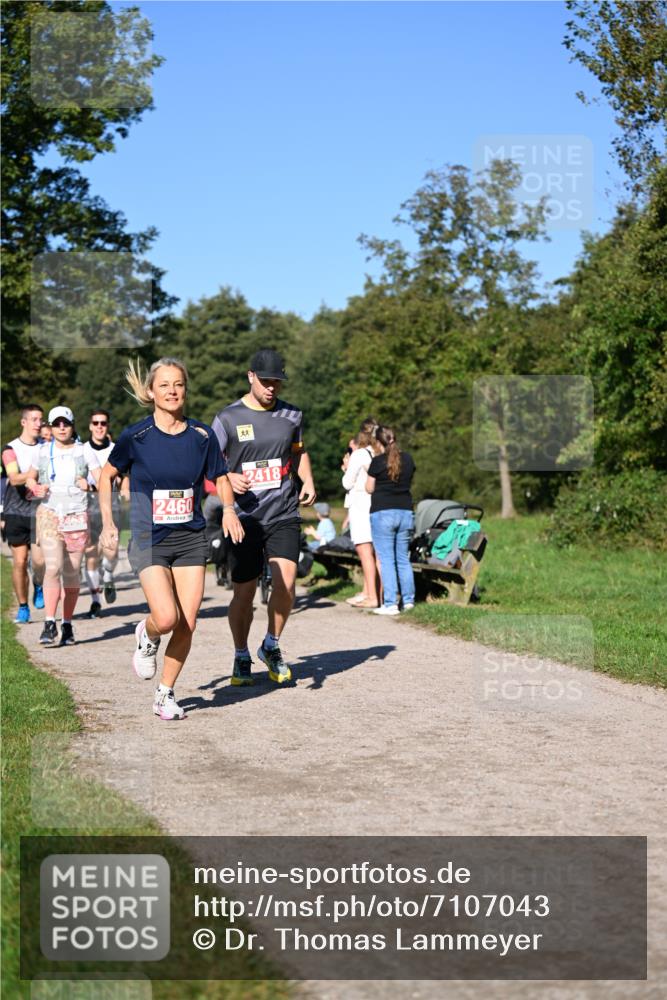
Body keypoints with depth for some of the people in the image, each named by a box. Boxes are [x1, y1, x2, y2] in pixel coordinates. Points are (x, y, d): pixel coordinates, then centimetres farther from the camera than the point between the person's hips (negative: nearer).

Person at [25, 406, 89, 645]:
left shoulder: (83, 451, 6)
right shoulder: (43, 451, 9)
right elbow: (30, 477, 20)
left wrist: (88, 484, -14)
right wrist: (35, 487, -2)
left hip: (77, 516, 0)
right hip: (49, 514, 0)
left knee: (72, 572, 2)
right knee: (53, 567, -15)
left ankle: (67, 625, 12)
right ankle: (49, 624, -18)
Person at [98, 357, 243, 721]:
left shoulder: (202, 435, 0)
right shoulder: (136, 436, -6)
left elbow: (220, 477, 14)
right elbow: (106, 476, 8)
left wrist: (228, 509, -5)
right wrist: (108, 523, 3)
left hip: (190, 539, 3)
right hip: (149, 540, -3)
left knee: (187, 624, -1)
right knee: (166, 618, -18)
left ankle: (166, 693, 18)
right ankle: (146, 636, 19)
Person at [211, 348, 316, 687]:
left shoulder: (291, 415, 8)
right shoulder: (228, 418, -2)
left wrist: (307, 480, 8)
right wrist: (229, 479, -18)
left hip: (284, 514, 2)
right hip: (244, 517, -2)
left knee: (285, 582, -15)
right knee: (244, 592, 2)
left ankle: (271, 646, 9)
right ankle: (241, 657, 24)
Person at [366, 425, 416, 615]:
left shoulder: (378, 461, -8)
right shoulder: (408, 459, 6)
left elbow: (369, 488, -1)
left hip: (383, 513, -5)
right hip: (405, 512, 5)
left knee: (386, 559, -4)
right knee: (404, 558, 13)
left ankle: (390, 604, -8)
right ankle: (408, 600, 16)